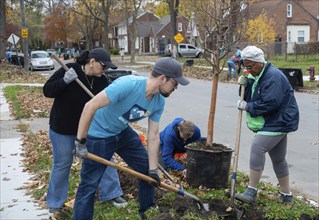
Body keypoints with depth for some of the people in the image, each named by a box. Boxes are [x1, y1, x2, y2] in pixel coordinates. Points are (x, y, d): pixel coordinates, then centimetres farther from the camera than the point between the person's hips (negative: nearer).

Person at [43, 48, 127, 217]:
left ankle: (111, 193, 21)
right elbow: (47, 91, -17)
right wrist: (65, 81, -33)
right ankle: (55, 203, 24)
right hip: (63, 128, -4)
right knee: (62, 164, 5)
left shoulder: (102, 81, -6)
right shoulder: (69, 70, -18)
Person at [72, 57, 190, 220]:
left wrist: (153, 170, -1)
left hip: (123, 132, 8)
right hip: (99, 135, -7)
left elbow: (153, 136, -2)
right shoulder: (127, 84, -35)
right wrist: (80, 141, -29)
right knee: (89, 185, -4)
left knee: (147, 169, 12)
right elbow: (90, 106, -33)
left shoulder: (159, 102, -10)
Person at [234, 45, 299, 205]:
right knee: (278, 159, 15)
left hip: (278, 122, -11)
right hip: (274, 123, 11)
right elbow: (251, 96, 16)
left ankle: (251, 192, -22)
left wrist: (247, 106, -18)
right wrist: (245, 84, -4)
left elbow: (270, 103, -28)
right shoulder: (257, 75, 12)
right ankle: (286, 195, 27)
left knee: (257, 147, -24)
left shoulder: (273, 77, -20)